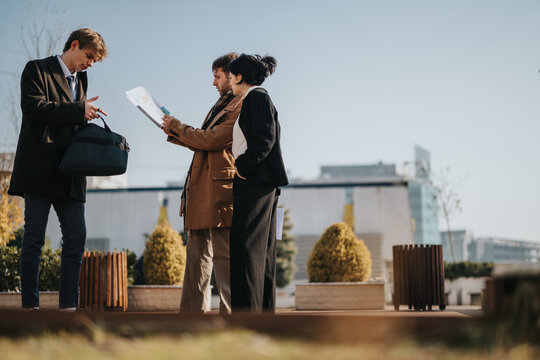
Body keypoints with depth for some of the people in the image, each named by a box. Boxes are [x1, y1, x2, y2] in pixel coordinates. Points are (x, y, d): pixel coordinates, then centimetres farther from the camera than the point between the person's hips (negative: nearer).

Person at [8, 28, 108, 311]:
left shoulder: (80, 80, 22)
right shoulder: (37, 70, 1)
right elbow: (33, 108, -16)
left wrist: (88, 116, 3)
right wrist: (78, 110, -18)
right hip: (40, 169, -6)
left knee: (76, 237, -1)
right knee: (34, 237, -3)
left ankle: (68, 305, 3)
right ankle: (30, 304, 2)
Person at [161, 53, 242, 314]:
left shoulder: (242, 106, -10)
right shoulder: (223, 104, 21)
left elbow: (211, 139, -16)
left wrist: (176, 126, -5)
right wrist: (175, 133, 15)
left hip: (220, 189, -10)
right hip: (202, 193, 10)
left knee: (224, 256, -9)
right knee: (197, 255, 12)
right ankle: (192, 313, 17)